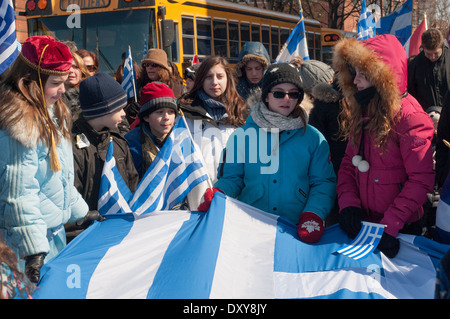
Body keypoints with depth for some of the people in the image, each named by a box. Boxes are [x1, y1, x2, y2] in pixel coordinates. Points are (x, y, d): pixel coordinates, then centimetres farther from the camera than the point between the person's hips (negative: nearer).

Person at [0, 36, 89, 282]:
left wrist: (81, 212, 21)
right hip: (32, 234, -9)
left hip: (56, 230, 9)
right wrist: (34, 250, -24)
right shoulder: (20, 124, -22)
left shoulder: (51, 114, 8)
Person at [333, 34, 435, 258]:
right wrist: (348, 204, -9)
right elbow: (348, 163, 6)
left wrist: (390, 225, -23)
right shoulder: (361, 112, 4)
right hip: (361, 223, 6)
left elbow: (421, 180, -21)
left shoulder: (409, 116, -18)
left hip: (399, 231, -6)